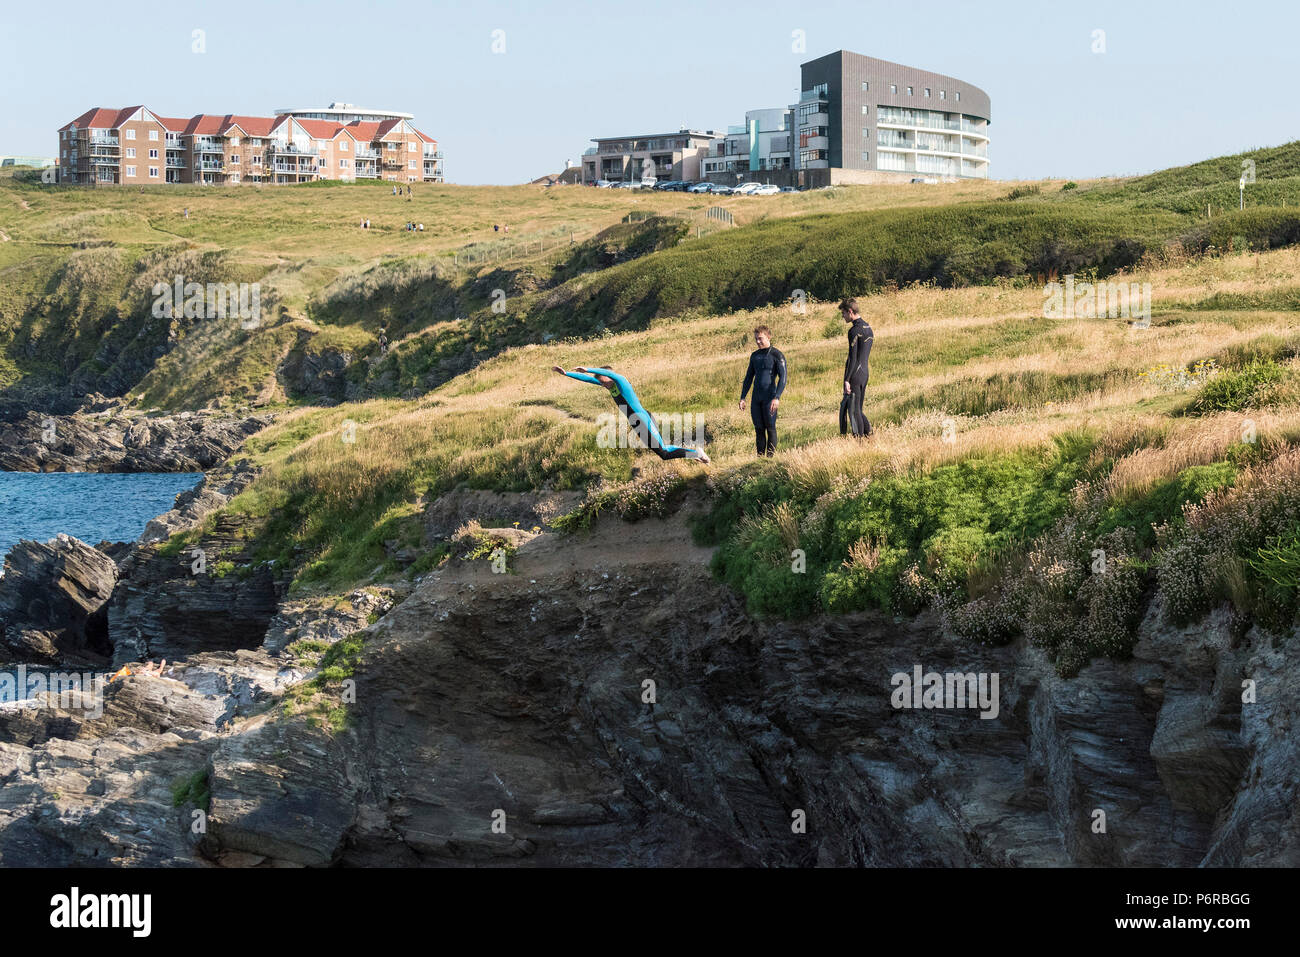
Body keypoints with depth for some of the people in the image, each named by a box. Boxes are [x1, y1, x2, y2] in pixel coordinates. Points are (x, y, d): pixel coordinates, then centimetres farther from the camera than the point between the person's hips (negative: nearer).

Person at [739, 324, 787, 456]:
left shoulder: (777, 355, -4)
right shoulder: (754, 355, 15)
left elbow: (783, 377, -11)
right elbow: (748, 378, 20)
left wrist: (777, 397, -22)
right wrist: (742, 398, 13)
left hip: (769, 398, -6)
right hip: (756, 398, 6)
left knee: (770, 428, -3)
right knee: (759, 429, 6)